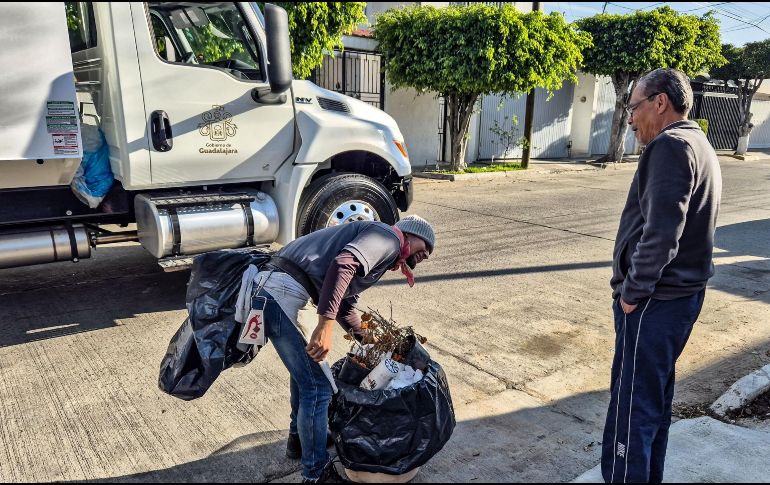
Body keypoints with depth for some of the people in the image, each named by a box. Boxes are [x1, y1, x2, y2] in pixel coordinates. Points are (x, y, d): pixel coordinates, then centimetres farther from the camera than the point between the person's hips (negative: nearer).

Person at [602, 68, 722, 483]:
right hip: (682, 293, 10)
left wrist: (633, 290, -14)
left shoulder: (670, 146, -16)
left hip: (655, 300, -10)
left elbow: (660, 233, -24)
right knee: (655, 397, 20)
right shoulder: (699, 145, 15)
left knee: (631, 405, 0)